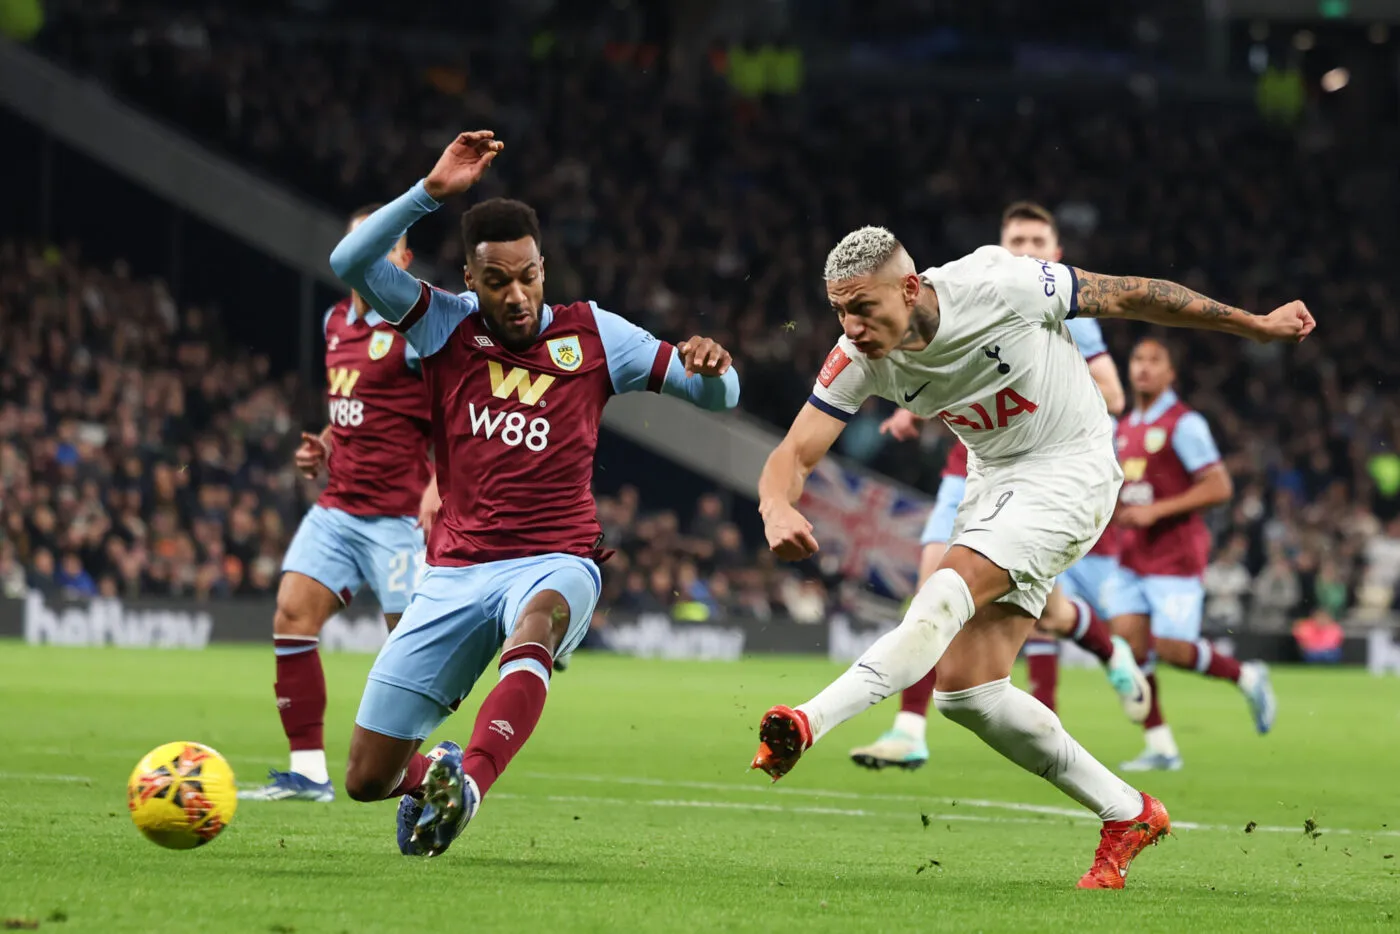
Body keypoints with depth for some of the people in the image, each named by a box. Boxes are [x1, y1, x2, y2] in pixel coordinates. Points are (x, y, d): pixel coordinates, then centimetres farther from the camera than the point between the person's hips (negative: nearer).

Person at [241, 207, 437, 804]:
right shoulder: (337, 322, 14)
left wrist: (437, 488, -23)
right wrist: (323, 448, 10)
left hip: (398, 513, -7)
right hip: (338, 505, 7)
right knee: (292, 616, -5)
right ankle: (308, 772, -4)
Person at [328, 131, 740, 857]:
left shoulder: (591, 335, 5)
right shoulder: (446, 326, 5)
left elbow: (717, 396, 5)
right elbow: (349, 264, -9)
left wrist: (710, 366, -19)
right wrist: (431, 192, -16)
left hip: (554, 564, -2)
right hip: (455, 571, 2)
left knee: (537, 620, -43)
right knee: (367, 780, 0)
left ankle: (468, 782, -59)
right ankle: (431, 774, 36)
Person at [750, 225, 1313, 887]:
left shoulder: (998, 286, -24)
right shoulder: (860, 358, -11)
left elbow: (1126, 297, -12)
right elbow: (795, 452, -11)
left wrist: (1256, 325, -1)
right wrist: (778, 508, -37)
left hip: (1071, 471, -7)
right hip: (994, 480, 7)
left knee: (948, 593, -29)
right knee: (965, 689, -2)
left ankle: (810, 723, -43)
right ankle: (1127, 815, 9)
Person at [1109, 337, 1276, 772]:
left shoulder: (1183, 424, -9)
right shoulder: (1125, 428, 15)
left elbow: (1219, 487, -15)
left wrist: (1157, 510, -19)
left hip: (1176, 554, -7)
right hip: (1134, 555, 7)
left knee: (1172, 649, -12)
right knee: (1127, 643, -5)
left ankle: (1248, 678, 15)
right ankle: (1160, 746, 1)